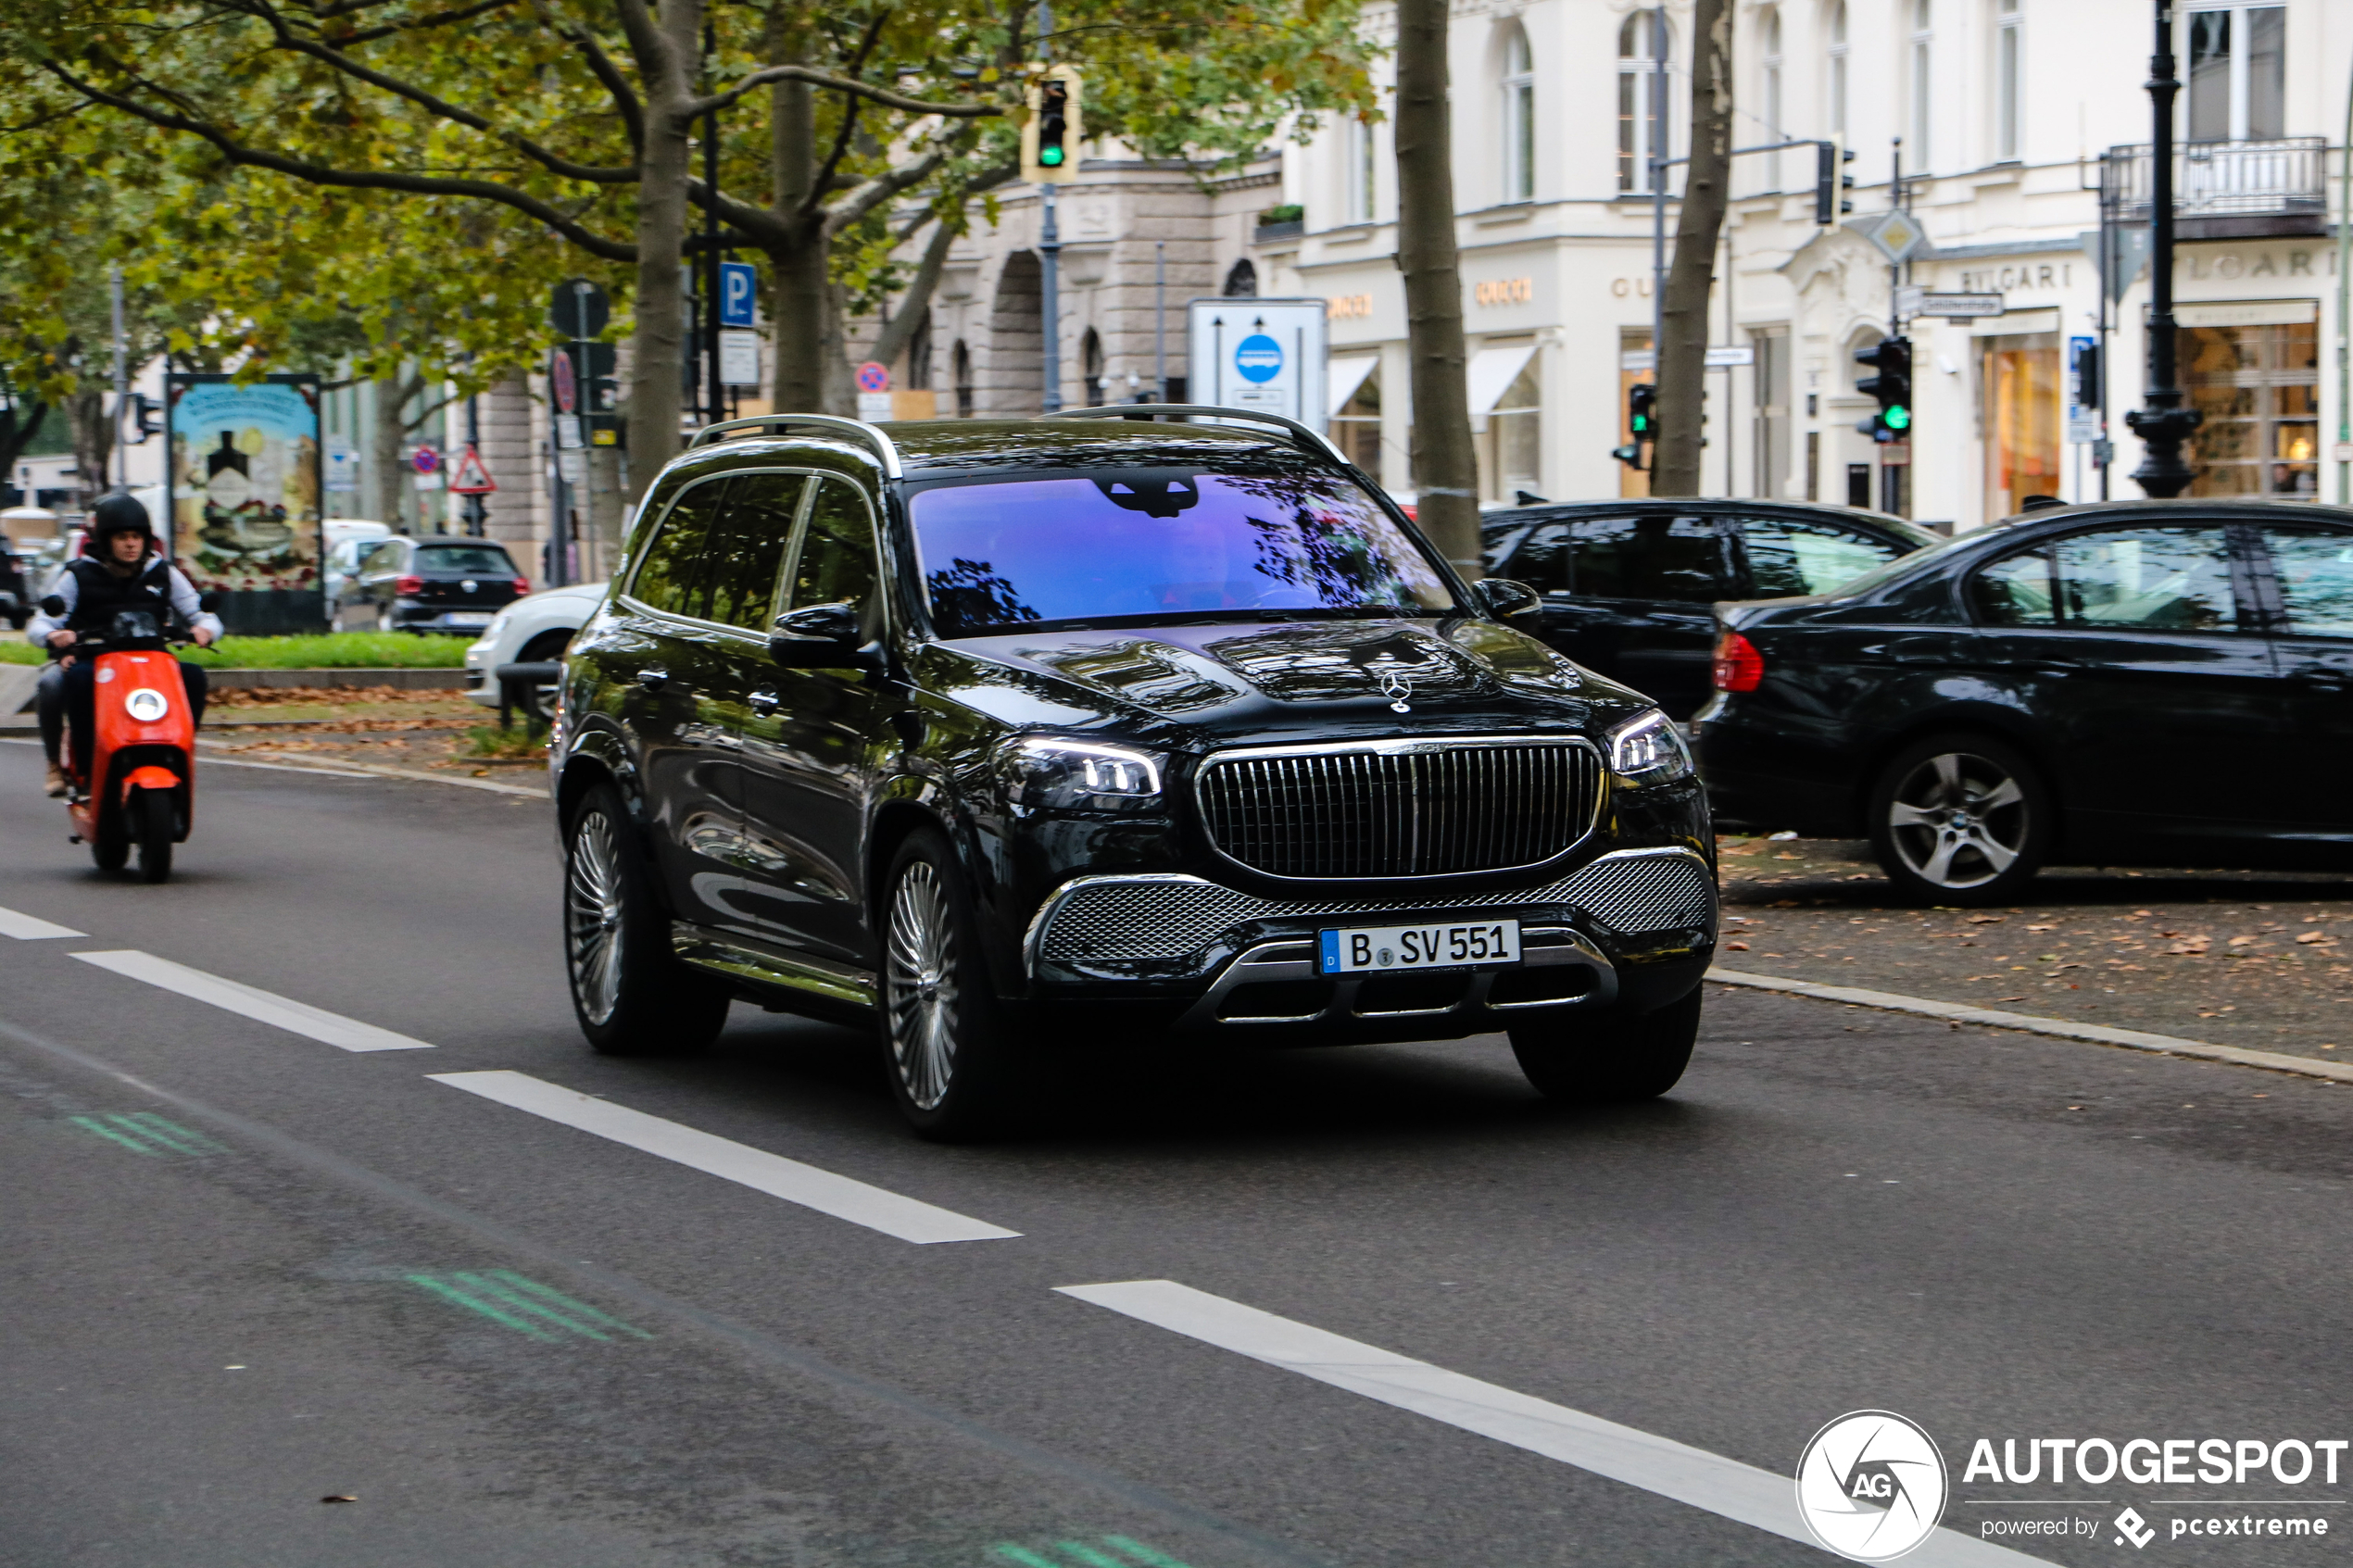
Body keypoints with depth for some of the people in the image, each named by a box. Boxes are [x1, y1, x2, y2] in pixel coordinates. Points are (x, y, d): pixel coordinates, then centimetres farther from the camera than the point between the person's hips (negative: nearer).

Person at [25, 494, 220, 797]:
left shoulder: (163, 574, 10)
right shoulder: (79, 576, 3)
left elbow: (200, 614, 8)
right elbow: (38, 626, -2)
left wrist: (204, 629, -18)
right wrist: (54, 635, -27)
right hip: (90, 662, -2)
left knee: (193, 675, -26)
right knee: (51, 683, -35)